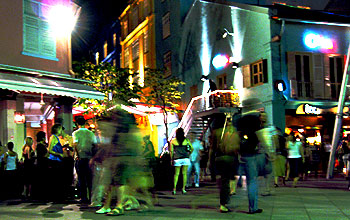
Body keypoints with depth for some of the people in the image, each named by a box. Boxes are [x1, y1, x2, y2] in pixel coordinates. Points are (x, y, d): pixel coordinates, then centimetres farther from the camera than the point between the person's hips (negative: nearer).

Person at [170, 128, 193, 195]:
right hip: (185, 159, 0)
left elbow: (171, 151, 1)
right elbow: (192, 148, 4)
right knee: (184, 173, 6)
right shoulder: (186, 140, 2)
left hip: (177, 159, 0)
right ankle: (183, 188, 4)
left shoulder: (173, 141, 2)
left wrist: (172, 159, 9)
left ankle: (174, 188, -3)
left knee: (176, 174, 6)